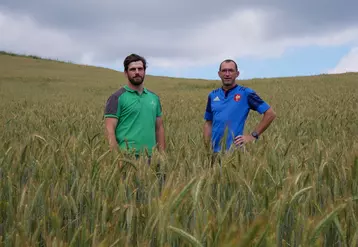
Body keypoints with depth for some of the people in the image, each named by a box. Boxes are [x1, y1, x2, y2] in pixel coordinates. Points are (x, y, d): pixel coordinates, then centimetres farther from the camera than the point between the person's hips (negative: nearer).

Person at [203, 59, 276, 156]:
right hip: (215, 151, 4)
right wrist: (207, 148, 6)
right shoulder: (212, 95, 11)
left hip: (236, 150, -4)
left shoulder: (246, 93, -4)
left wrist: (253, 135, -8)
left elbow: (270, 114, -5)